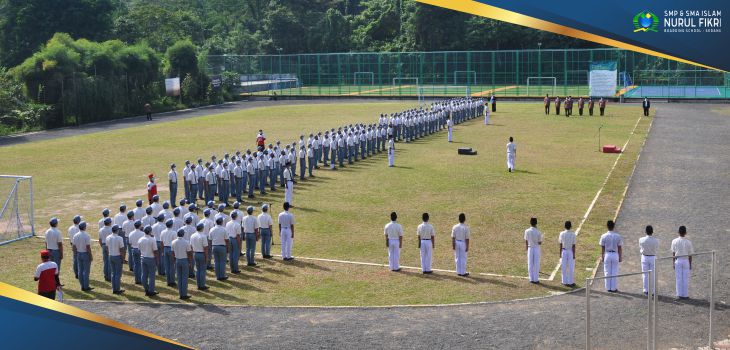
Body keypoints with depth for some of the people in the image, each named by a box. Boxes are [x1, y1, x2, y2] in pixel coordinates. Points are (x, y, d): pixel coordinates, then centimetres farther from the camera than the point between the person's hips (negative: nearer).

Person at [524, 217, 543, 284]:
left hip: (530, 248, 2)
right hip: (536, 248, -2)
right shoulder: (538, 232, -13)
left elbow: (526, 241, 2)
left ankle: (531, 279, 11)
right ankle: (536, 279, 8)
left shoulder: (527, 231, -7)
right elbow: (539, 243, -9)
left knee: (530, 264, 9)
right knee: (536, 264, 5)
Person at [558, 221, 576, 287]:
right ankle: (570, 282, 7)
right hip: (570, 251, -2)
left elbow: (560, 245, -2)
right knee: (571, 267, 5)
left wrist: (560, 254, 5)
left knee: (564, 267, 7)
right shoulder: (573, 234, -11)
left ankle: (565, 282, 10)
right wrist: (574, 255, -5)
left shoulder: (562, 234, -5)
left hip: (564, 251, 2)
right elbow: (573, 246, -10)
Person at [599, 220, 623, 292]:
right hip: (615, 255, 0)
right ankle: (614, 288, 10)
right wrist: (620, 257, 8)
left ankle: (608, 288, 11)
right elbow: (619, 248, -1)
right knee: (615, 272, 7)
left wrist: (602, 256, 9)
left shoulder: (604, 236, -7)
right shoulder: (617, 236, -6)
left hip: (607, 255, 0)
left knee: (607, 272, 8)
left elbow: (602, 248, -2)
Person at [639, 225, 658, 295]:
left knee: (645, 275, 9)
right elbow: (657, 249, 1)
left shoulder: (641, 240, -14)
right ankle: (652, 291, 11)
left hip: (644, 257, 1)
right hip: (653, 258, -1)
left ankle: (646, 290, 10)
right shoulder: (656, 241, -15)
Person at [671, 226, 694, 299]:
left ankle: (679, 294, 11)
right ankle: (685, 295, 9)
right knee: (686, 279, 5)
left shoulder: (674, 241, -5)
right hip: (686, 261, -1)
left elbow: (673, 253, 0)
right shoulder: (688, 242, -9)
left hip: (678, 261, 1)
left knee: (679, 279, 7)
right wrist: (690, 264, 5)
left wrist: (674, 263, 9)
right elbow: (690, 255, -4)